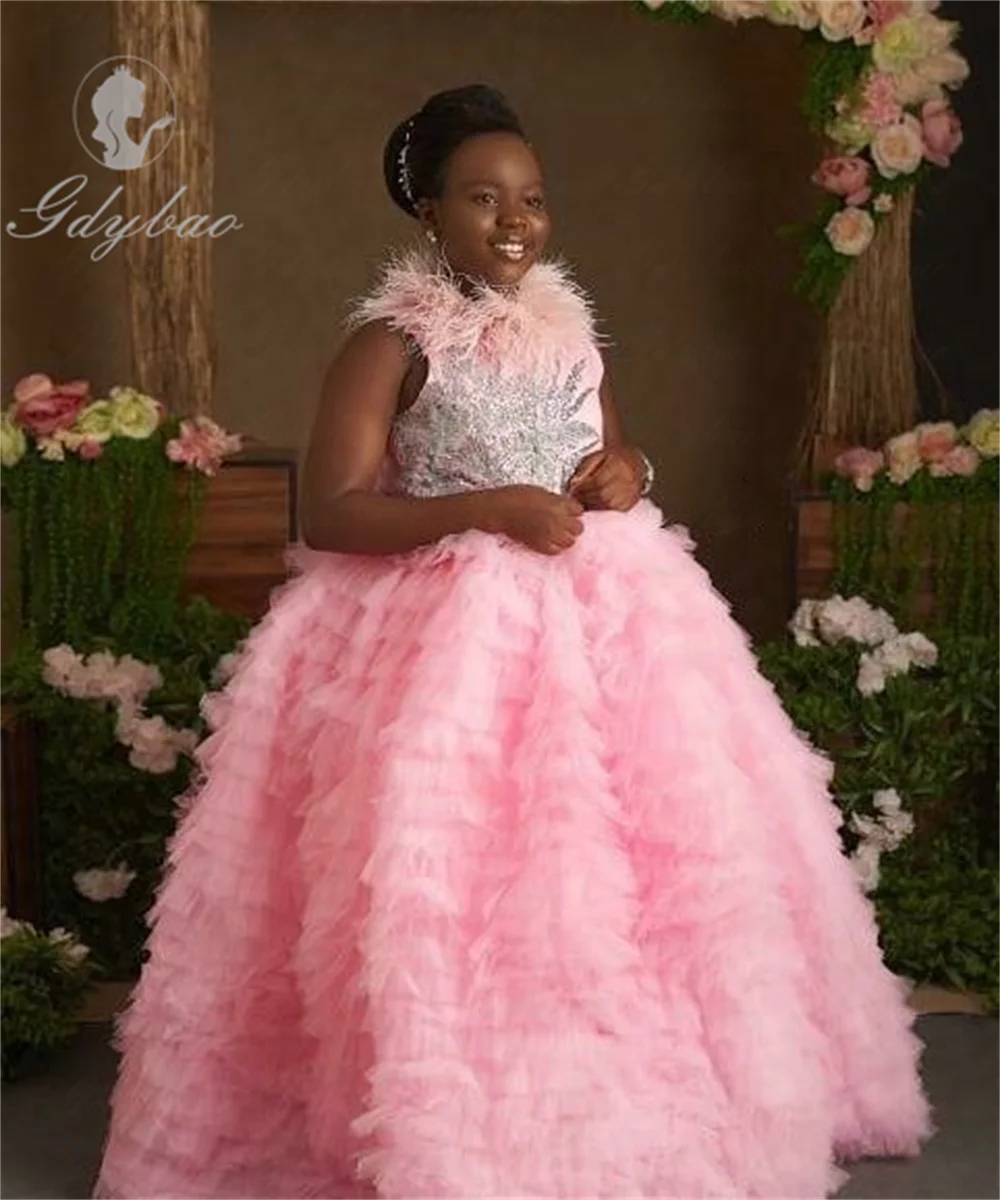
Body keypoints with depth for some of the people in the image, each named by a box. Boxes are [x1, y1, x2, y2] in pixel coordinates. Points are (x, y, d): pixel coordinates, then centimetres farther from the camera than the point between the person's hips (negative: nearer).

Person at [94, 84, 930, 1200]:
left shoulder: (569, 331, 12)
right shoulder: (391, 343, -6)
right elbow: (328, 516, -14)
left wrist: (625, 473, 1)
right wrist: (486, 509, -21)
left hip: (601, 617, 6)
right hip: (444, 634, -6)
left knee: (625, 849, 4)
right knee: (450, 872, -11)